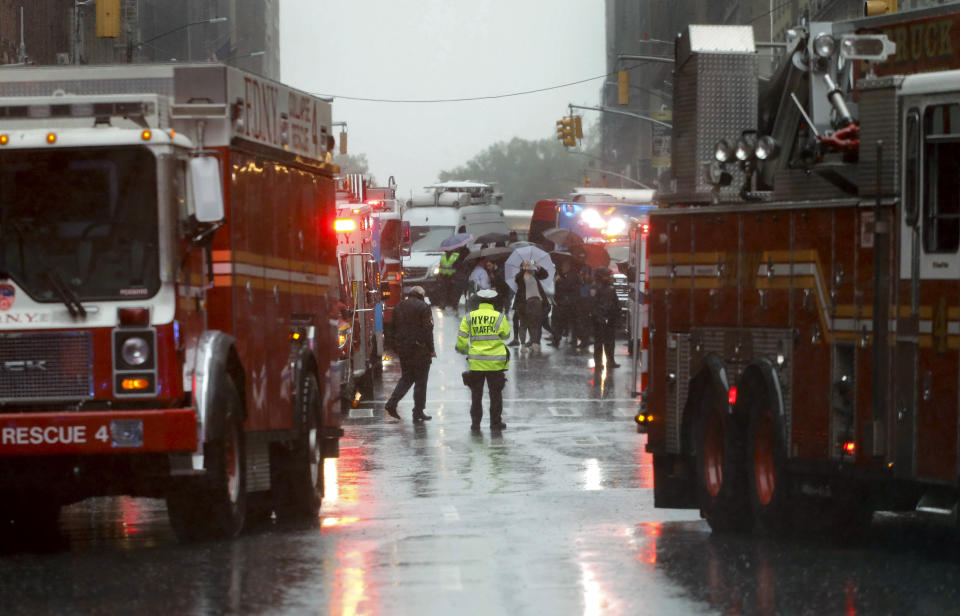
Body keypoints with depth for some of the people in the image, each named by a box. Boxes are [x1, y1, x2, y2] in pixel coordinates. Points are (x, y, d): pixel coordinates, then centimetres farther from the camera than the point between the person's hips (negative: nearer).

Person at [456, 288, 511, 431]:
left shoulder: (469, 317, -2)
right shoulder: (499, 317, -6)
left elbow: (462, 338, -2)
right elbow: (506, 335, 5)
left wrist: (461, 349, 19)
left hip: (476, 361, 1)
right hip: (495, 363, -1)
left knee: (476, 394, 11)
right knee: (495, 393, 10)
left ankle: (475, 422, 12)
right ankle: (495, 422, 13)